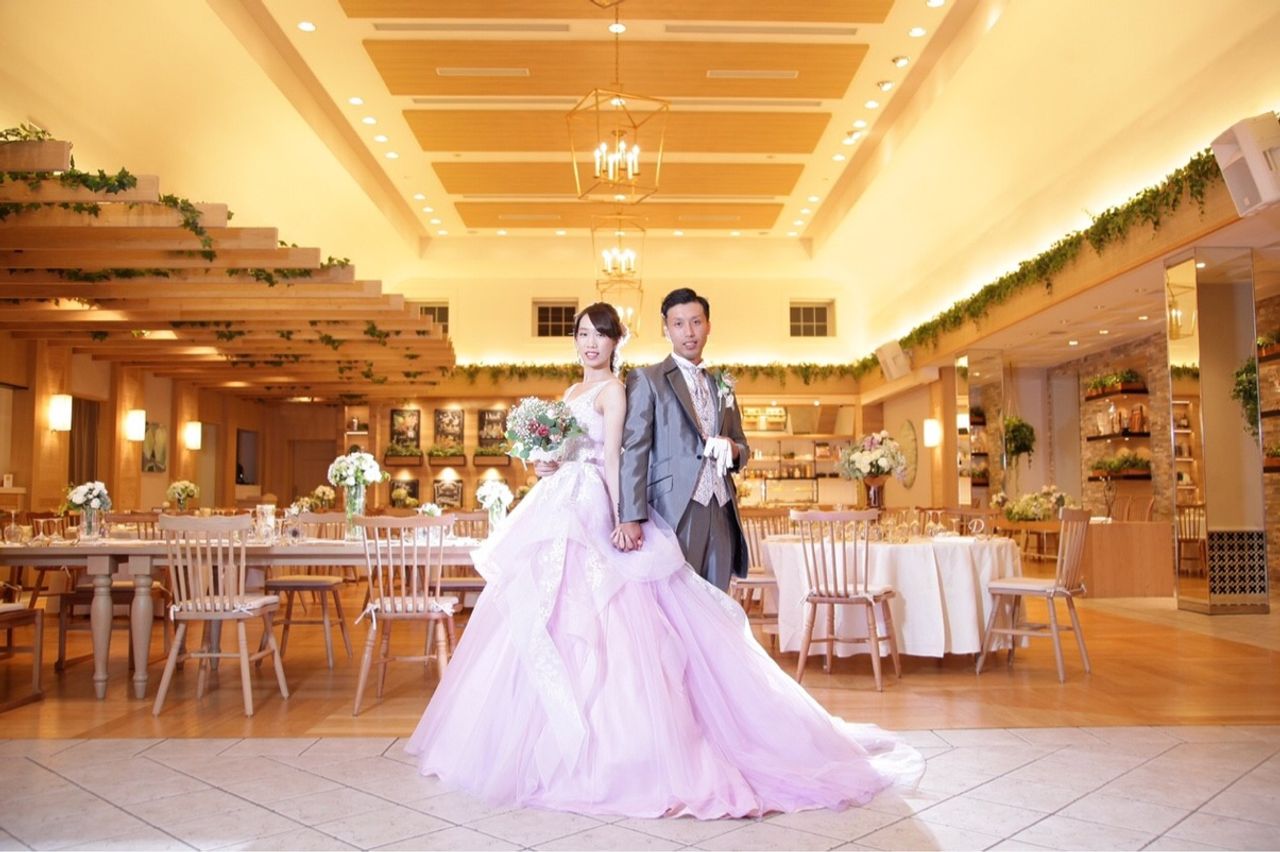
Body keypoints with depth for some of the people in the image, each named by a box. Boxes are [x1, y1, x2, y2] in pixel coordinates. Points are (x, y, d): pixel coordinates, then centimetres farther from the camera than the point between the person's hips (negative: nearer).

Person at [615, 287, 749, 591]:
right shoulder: (646, 380, 4)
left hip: (721, 512, 5)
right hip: (675, 510, -5)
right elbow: (634, 451, -5)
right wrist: (631, 518, -16)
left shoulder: (722, 385, 21)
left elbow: (742, 446, 26)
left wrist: (733, 449, 1)